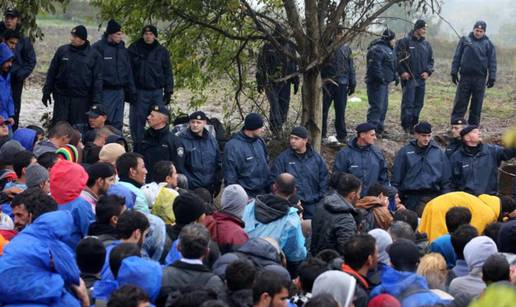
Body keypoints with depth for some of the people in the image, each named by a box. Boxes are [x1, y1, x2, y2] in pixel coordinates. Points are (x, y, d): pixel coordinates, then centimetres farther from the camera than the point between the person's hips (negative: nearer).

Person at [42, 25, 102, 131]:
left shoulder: (94, 55, 1)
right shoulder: (62, 51, 5)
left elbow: (97, 79, 0)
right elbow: (52, 73, 9)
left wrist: (96, 100, -7)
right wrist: (47, 92, 5)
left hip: (82, 99, -1)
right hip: (62, 98, 2)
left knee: (80, 127, 1)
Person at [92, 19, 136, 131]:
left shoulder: (123, 49, 13)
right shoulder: (98, 47, -7)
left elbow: (128, 71, 19)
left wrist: (131, 91, 15)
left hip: (120, 91, 6)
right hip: (105, 91, -6)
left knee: (117, 123, 9)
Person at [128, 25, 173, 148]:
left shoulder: (162, 51, 6)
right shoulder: (134, 49, 1)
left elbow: (168, 72, 10)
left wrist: (168, 91, 4)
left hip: (157, 91, 1)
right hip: (139, 91, -1)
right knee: (137, 119, 0)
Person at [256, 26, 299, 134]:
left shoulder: (289, 47, 8)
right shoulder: (267, 47, -6)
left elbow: (294, 65, 17)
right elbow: (260, 66, -1)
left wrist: (296, 82, 15)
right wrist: (260, 83, -3)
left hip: (285, 82, 5)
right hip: (271, 83, -5)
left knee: (284, 106, 5)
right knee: (275, 105, -11)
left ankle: (278, 129, 16)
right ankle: (277, 131, -11)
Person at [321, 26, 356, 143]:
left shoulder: (346, 49, 8)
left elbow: (351, 67, 13)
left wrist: (352, 83, 10)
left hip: (342, 84, 3)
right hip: (327, 84, -2)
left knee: (341, 111, 6)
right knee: (323, 109, 4)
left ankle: (341, 135, 13)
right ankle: (321, 133, 15)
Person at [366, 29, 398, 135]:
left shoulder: (388, 49, 19)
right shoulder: (377, 49, -17)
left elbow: (392, 65, 28)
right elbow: (374, 66, -25)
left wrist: (395, 76, 18)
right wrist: (380, 78, -25)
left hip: (384, 82, 11)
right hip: (377, 83, -11)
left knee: (383, 106, 16)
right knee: (376, 106, -13)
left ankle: (379, 127, 24)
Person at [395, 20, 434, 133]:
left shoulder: (426, 44, 14)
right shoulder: (405, 42, -5)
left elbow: (431, 60, 21)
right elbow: (397, 57, -7)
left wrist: (428, 71, 5)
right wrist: (402, 72, -13)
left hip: (421, 79, 6)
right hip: (408, 78, -6)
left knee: (418, 104, 9)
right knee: (408, 103, -9)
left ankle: (413, 125, 18)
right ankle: (406, 126, -4)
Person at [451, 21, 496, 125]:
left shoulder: (488, 44, 6)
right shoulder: (465, 40, 6)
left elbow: (492, 62, 5)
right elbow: (457, 57, 7)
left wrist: (492, 78, -2)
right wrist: (454, 73, 1)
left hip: (480, 79, 0)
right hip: (465, 77, 0)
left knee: (477, 105, 5)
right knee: (460, 103, -1)